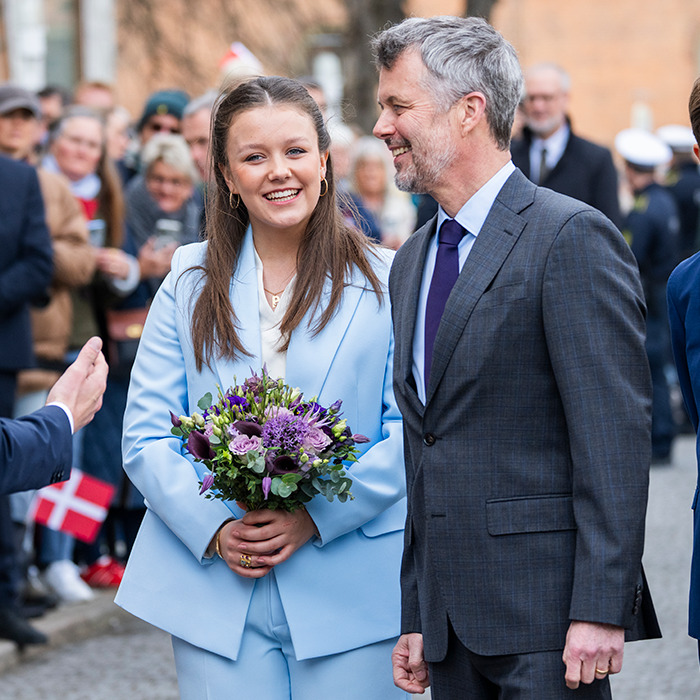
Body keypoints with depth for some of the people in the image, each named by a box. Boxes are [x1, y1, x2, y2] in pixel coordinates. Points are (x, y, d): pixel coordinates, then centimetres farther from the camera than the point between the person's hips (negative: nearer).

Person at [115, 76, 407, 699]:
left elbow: (412, 432, -4)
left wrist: (316, 515, -15)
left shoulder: (386, 281, 1)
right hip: (216, 588, 2)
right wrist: (214, 530, -11)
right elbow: (147, 437, 4)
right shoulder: (191, 283, 7)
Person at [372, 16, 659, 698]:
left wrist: (599, 612, -19)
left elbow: (614, 440, -14)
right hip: (451, 622, 7)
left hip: (545, 618, -7)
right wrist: (416, 620, 16)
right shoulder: (411, 263, 16)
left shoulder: (573, 238, -9)